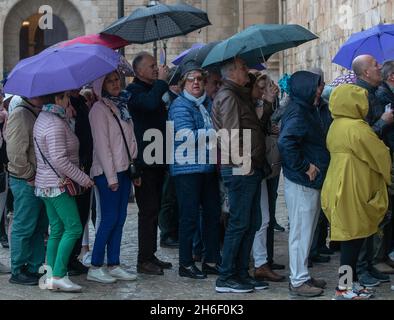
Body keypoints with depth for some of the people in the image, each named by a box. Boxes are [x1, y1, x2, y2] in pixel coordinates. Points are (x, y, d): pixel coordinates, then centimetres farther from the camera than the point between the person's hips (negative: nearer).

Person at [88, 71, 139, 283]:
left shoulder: (122, 106, 15)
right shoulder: (99, 109, -8)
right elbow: (102, 145, -13)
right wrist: (111, 176, -16)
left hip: (124, 170, 7)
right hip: (108, 172, -7)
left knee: (119, 219, 7)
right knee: (109, 219, -7)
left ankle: (113, 265, 13)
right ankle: (95, 267, 0)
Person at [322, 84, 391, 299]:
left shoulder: (336, 126, 11)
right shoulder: (357, 128, -17)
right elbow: (380, 154, -11)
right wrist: (387, 174, 11)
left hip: (340, 187, 9)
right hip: (352, 190, -9)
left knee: (351, 238, 14)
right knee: (353, 238, -2)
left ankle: (351, 282, 21)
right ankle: (345, 288, 2)